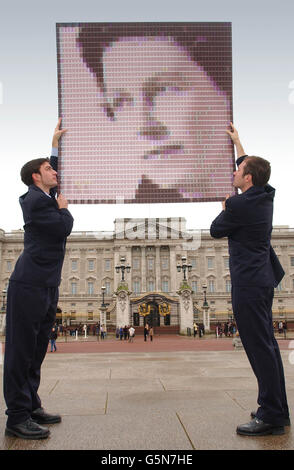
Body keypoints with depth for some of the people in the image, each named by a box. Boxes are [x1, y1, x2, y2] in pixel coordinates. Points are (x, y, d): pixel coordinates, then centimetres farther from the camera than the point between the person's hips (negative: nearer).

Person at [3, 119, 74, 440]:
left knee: (36, 350, 11)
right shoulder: (35, 200, -9)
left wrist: (55, 143, 35)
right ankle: (17, 418, -2)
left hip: (47, 286, 10)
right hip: (30, 285, -10)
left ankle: (31, 407, 18)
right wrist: (64, 208, 6)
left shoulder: (45, 196, 18)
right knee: (21, 350, -6)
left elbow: (53, 177, 35)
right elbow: (64, 228, -14)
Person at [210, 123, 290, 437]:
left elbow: (216, 231, -2)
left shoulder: (239, 205, -18)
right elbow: (250, 167, 29)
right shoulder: (266, 196, 9)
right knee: (266, 345, 14)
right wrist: (237, 142, 39)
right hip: (263, 279, 10)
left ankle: (271, 417, 0)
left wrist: (224, 210, 16)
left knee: (259, 347, -6)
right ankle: (277, 409, 24)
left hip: (249, 283, -10)